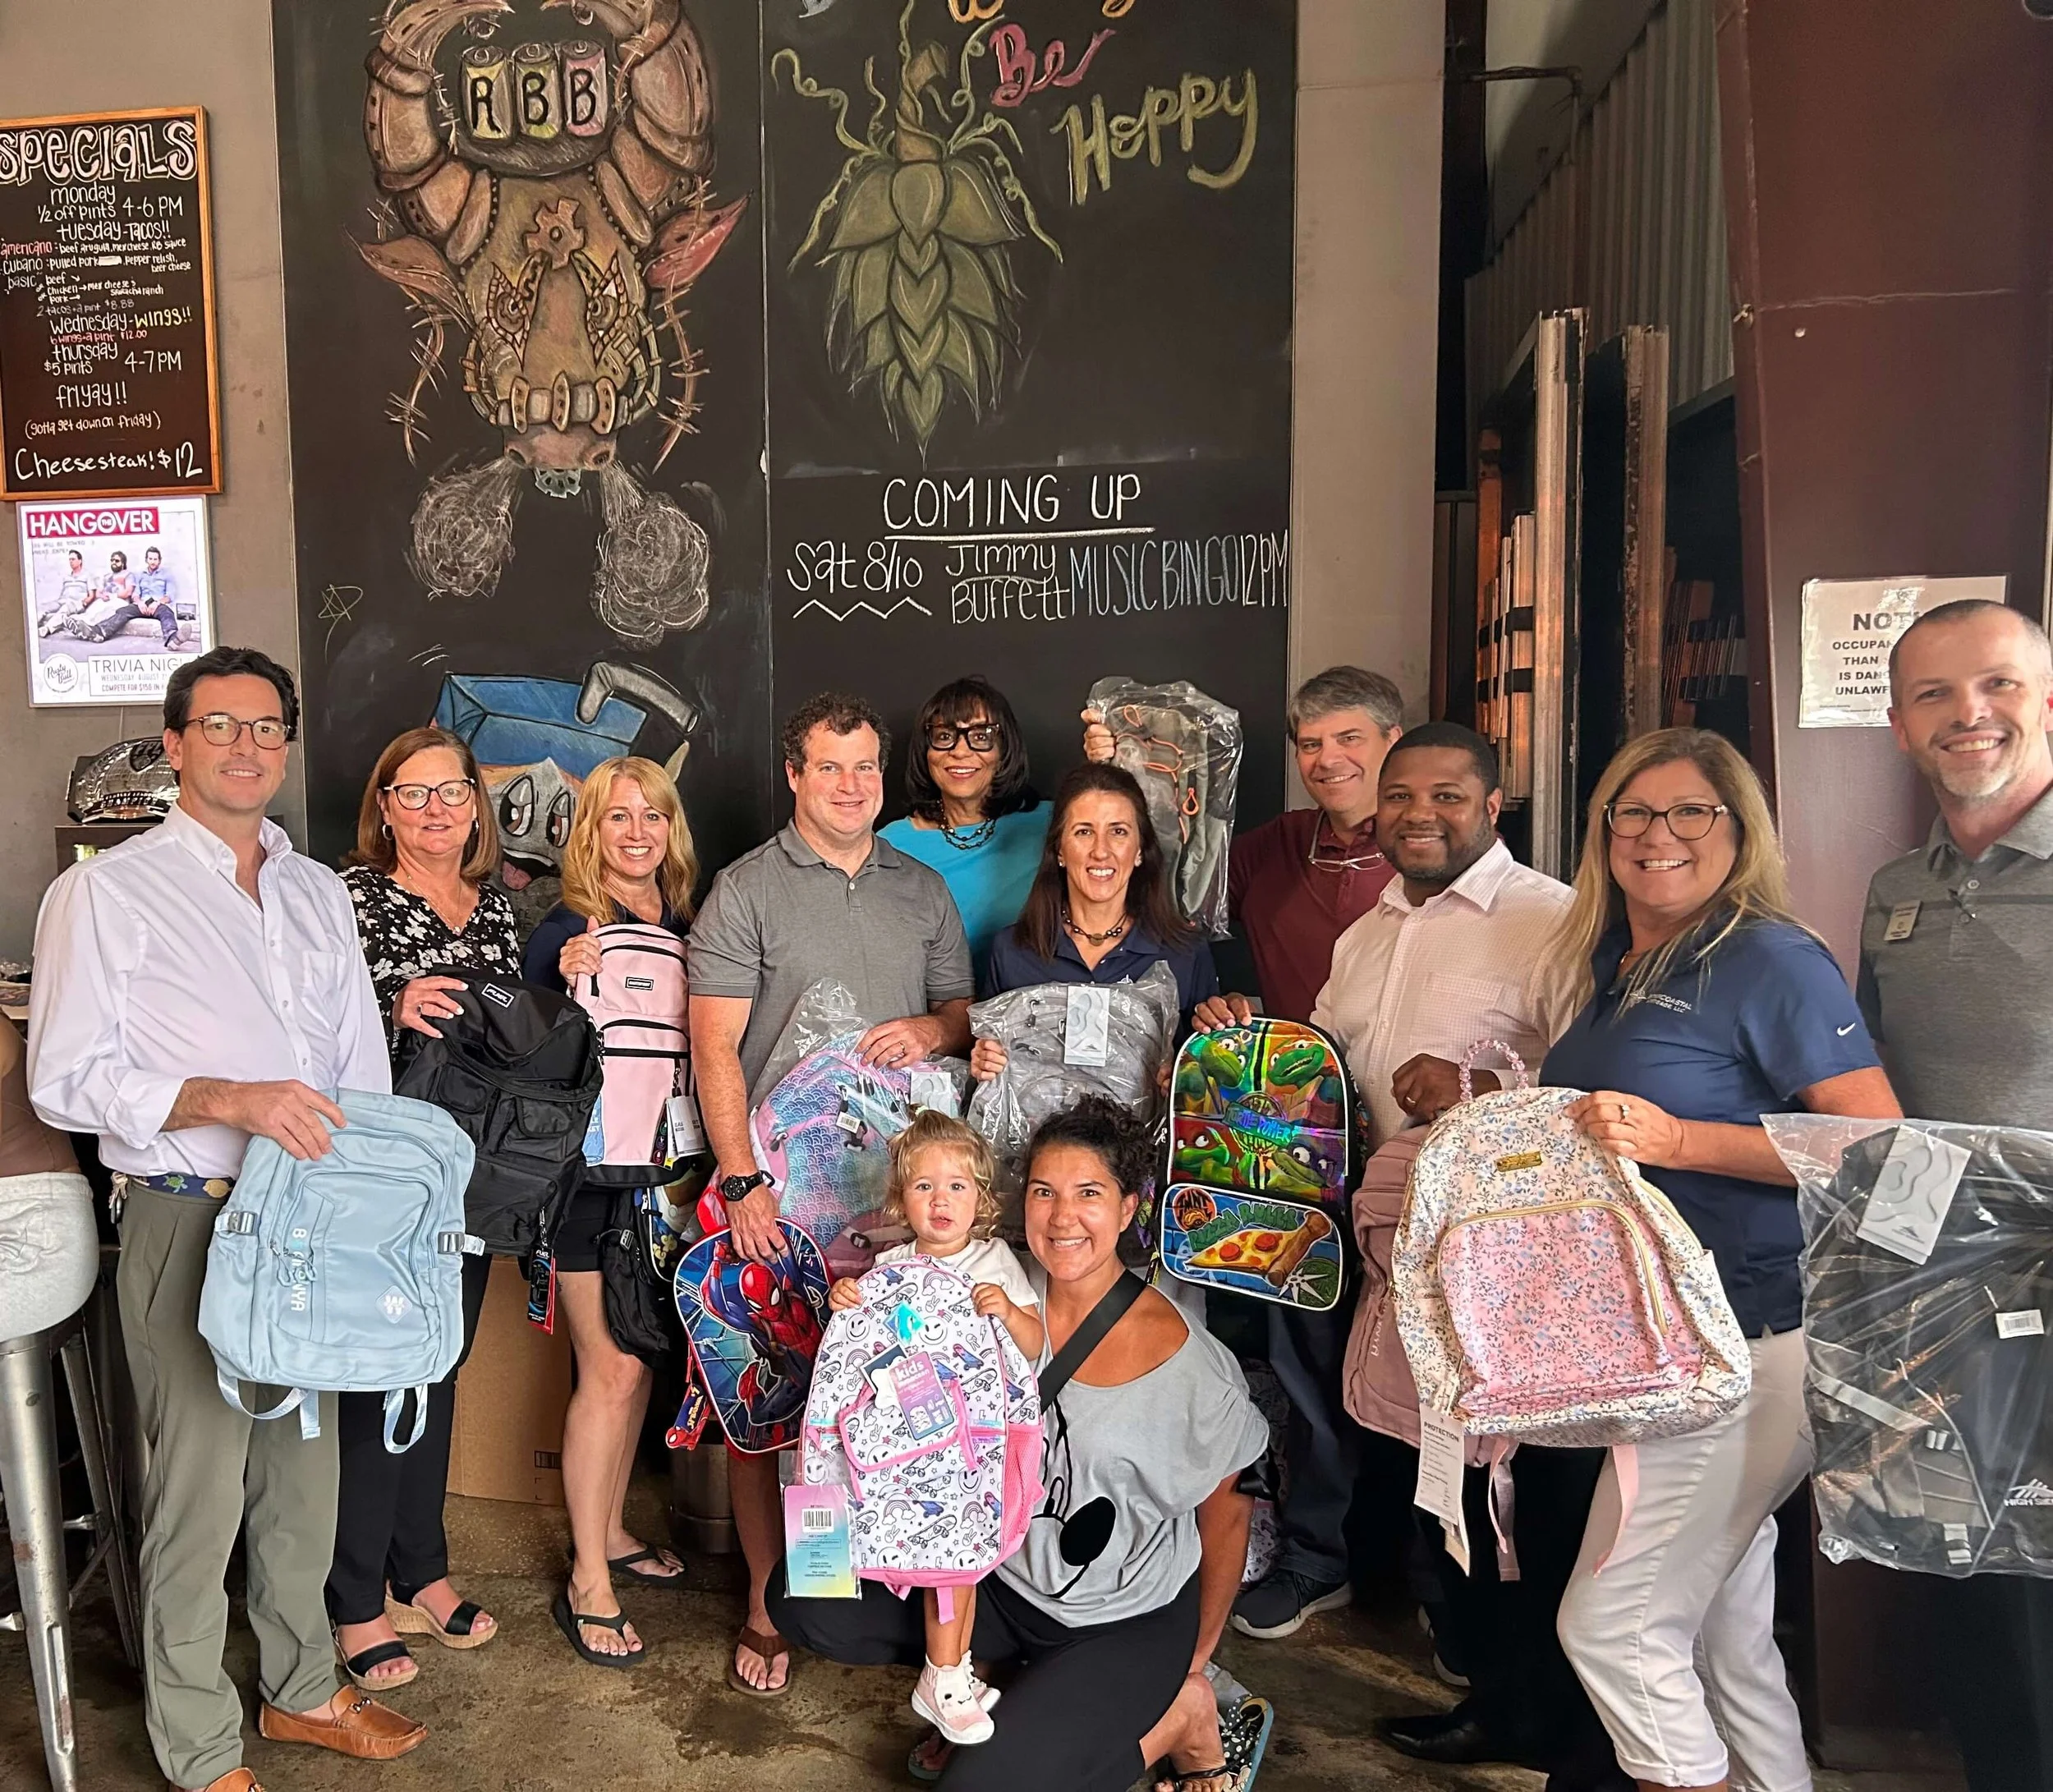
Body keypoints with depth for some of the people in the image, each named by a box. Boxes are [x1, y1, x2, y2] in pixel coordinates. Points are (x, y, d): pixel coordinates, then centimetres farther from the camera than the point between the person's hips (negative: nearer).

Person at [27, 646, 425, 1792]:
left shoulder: (319, 893, 13)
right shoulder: (108, 892, -4)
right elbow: (66, 1082, -9)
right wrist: (228, 1101, -20)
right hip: (190, 1223, -5)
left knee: (305, 1469, 16)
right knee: (199, 1488, 3)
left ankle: (303, 1689, 35)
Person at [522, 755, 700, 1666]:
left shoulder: (685, 927, 7)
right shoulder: (565, 930, -10)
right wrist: (568, 979, -27)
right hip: (590, 1170, -6)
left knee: (638, 1358, 16)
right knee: (612, 1369, -3)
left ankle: (610, 1531, 33)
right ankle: (587, 1582, 11)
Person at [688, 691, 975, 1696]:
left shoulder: (923, 891, 14)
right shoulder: (746, 890, 0)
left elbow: (967, 1012, 19)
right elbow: (715, 1046, -5)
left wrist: (934, 1027, -6)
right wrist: (741, 1181, -14)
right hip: (780, 1180, -3)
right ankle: (765, 1600, 17)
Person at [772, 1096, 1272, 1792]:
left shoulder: (1190, 1362, -20)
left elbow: (1225, 1514, -5)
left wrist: (1196, 1662, 6)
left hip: (1130, 1622, -4)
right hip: (1004, 1576, 5)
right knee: (803, 1598, -7)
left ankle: (1180, 1715, 3)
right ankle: (1032, 1680, 7)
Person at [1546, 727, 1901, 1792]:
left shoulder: (1771, 960, -12)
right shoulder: (1614, 963, 12)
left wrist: (1676, 1140, -24)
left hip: (1751, 1337, -8)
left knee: (1612, 1621, -2)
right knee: (1726, 1626, 17)